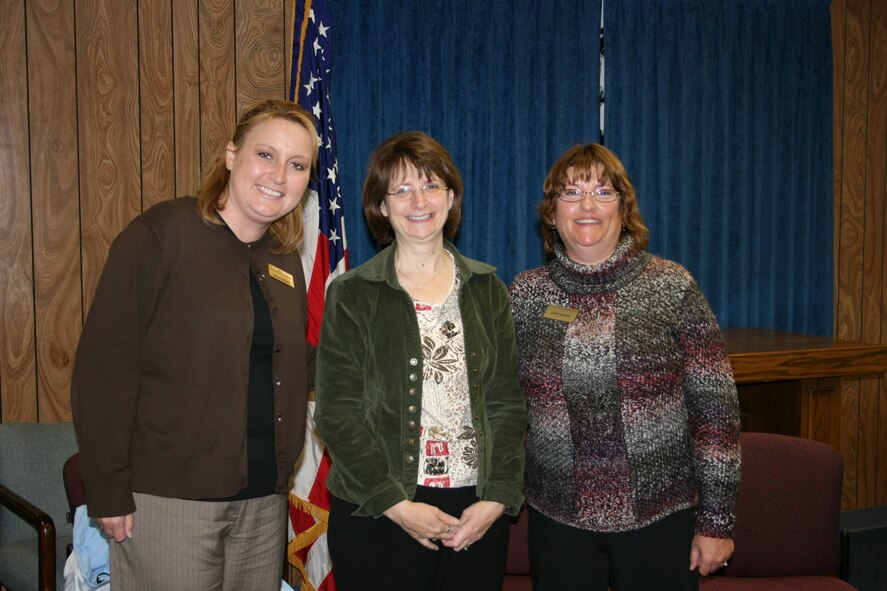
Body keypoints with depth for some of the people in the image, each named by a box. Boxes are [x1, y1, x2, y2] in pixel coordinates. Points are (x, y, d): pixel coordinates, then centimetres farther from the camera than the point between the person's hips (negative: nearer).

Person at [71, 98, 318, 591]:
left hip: (263, 499, 7)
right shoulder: (160, 235, -10)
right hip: (168, 499, -6)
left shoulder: (284, 259, 11)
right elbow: (103, 368, -13)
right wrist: (108, 491, -15)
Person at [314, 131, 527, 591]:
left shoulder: (487, 290, 8)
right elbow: (337, 413, -5)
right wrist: (396, 504, -12)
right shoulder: (351, 295, 0)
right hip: (376, 515, -2)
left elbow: (507, 404, 6)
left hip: (477, 514, 3)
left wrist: (498, 498, -6)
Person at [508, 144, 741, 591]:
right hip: (558, 519, 2)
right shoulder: (525, 294, 2)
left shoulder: (672, 286, -5)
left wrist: (716, 520, -5)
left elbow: (715, 406, -5)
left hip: (660, 516, -1)